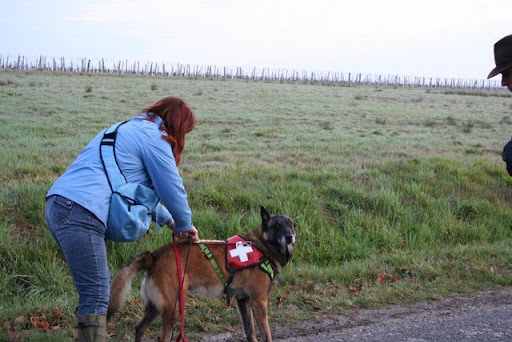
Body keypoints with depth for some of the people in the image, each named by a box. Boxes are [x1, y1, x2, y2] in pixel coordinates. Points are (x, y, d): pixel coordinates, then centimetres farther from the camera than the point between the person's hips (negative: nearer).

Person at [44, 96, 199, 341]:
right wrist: (185, 225, 21)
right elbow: (172, 189, 4)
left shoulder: (129, 129, 28)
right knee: (97, 296, -7)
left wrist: (169, 222, 38)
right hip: (80, 213, -10)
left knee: (97, 289, 16)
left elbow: (141, 187, 37)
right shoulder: (154, 137, 0)